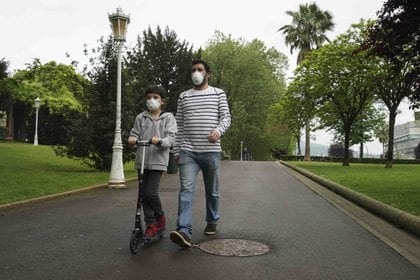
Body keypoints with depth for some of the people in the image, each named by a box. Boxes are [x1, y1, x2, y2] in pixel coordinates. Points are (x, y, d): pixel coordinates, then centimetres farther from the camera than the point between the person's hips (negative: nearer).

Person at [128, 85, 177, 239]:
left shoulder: (168, 117, 4)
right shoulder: (140, 117, 11)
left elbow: (171, 138, -6)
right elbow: (134, 133, 7)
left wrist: (160, 141, -26)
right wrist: (132, 139, -17)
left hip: (158, 160, -3)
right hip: (141, 161, 4)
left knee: (151, 192, -11)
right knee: (144, 193, 4)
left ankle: (160, 217, 16)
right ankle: (151, 225, 16)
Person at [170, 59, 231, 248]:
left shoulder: (218, 94, 9)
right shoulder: (184, 96, 14)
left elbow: (226, 117, 2)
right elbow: (179, 125, 14)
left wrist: (219, 130, -20)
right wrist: (177, 151, 10)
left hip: (211, 151, 0)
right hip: (188, 152, 1)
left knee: (212, 191, 12)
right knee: (186, 190, -13)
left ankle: (212, 221, 33)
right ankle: (184, 231, -20)